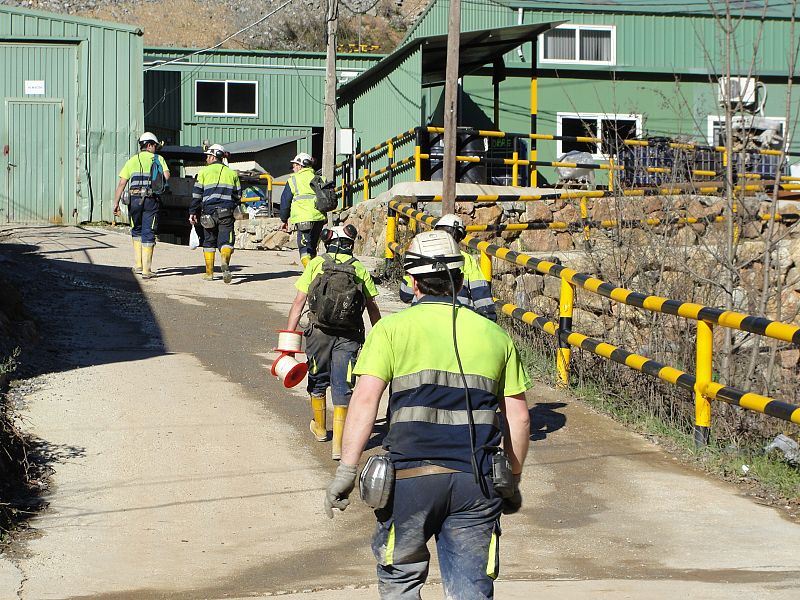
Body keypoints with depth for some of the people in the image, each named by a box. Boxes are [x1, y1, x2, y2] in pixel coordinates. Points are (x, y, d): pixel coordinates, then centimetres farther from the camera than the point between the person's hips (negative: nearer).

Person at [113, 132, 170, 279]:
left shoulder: (132, 160, 10)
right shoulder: (159, 159, 7)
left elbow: (122, 183, 2)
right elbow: (167, 176, -9)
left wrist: (116, 203, 0)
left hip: (135, 199, 2)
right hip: (152, 200, -2)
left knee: (136, 231, 21)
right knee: (148, 234, 3)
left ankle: (138, 265, 17)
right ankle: (146, 270, 0)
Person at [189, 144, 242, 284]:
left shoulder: (204, 171, 6)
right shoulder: (232, 173, 15)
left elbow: (196, 194, 3)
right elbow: (238, 195, 17)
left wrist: (193, 212, 7)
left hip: (209, 211, -1)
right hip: (226, 213, 1)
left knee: (209, 241, 12)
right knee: (226, 240, -4)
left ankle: (209, 272, 14)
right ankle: (225, 261, -35)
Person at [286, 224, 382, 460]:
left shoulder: (316, 264, 5)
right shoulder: (360, 269, 7)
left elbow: (299, 302, 0)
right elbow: (373, 309, 10)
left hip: (319, 332, 0)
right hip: (349, 336, 0)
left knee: (317, 381, 21)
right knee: (342, 387, 2)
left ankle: (320, 428, 42)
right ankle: (338, 444, -6)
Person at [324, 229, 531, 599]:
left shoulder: (392, 329, 2)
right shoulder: (494, 334, 12)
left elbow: (365, 399, -9)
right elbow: (518, 417, 13)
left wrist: (346, 470, -8)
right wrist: (512, 483, 22)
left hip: (411, 475, -2)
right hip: (476, 483, 2)